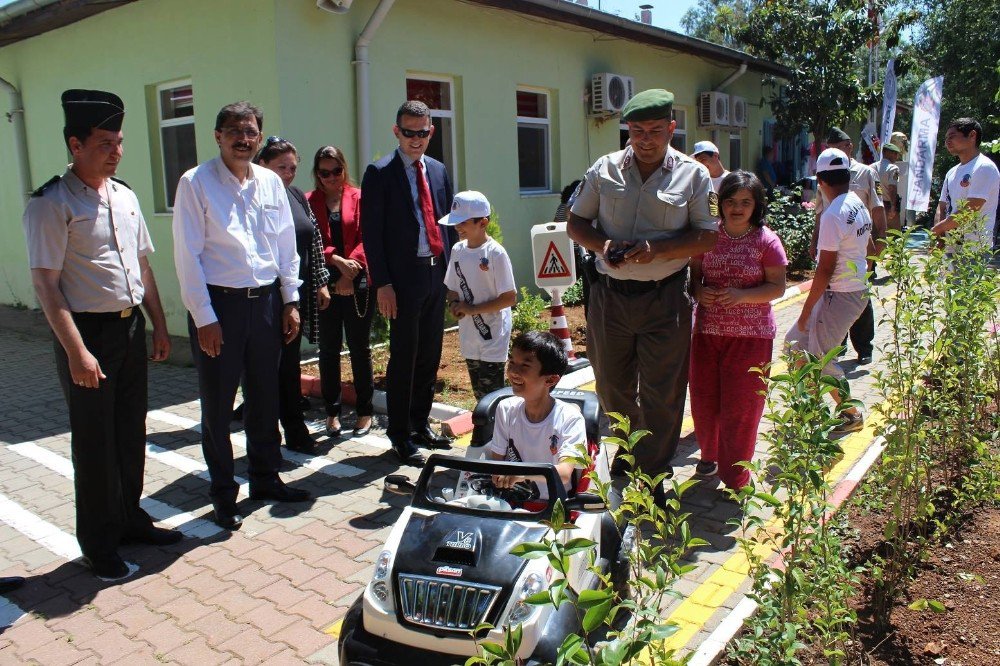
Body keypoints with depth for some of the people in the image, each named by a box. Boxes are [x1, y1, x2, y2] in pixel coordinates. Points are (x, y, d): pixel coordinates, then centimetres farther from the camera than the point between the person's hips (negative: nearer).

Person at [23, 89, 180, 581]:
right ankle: (98, 545, 22)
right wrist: (76, 351, -20)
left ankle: (130, 520, 35)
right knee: (95, 443, 5)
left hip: (131, 328, 7)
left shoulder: (124, 196, 9)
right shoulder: (51, 204, -13)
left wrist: (159, 326, 12)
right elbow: (46, 284, -16)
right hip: (88, 333, -7)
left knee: (131, 432, 17)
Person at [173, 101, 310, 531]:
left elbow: (287, 246, 12)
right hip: (218, 303, -4)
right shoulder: (195, 183, -7)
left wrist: (290, 301, 8)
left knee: (265, 398, 15)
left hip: (266, 301, 5)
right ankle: (223, 494, 21)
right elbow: (187, 255, -9)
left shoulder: (271, 182, 7)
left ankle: (266, 479, 32)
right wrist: (204, 317, -13)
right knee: (217, 406, 6)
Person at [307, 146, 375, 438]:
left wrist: (350, 269, -15)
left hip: (357, 282, -1)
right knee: (328, 349, 7)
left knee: (359, 347, 5)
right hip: (324, 283, 1)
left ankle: (365, 411, 16)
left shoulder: (359, 198, 5)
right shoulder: (309, 202, 7)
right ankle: (332, 412, 17)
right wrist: (337, 260, -16)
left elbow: (366, 239, -2)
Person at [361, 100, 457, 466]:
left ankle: (420, 423, 28)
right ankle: (400, 434, 14)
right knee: (404, 357, 1)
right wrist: (382, 283, -14)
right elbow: (372, 232, -8)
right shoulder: (380, 173, -5)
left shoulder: (438, 170, 13)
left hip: (437, 272, 6)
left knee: (430, 355, 13)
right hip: (404, 276, -6)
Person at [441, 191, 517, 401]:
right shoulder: (457, 250, 4)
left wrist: (472, 309, -18)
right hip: (469, 336, 6)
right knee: (479, 395, 17)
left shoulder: (495, 253, -16)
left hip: (492, 338, -6)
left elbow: (510, 298, -16)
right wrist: (454, 304, -8)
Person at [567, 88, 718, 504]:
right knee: (612, 385, 17)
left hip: (664, 298, -2)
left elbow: (708, 236, -4)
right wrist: (601, 245, -13)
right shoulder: (604, 169, 5)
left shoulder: (693, 175, 0)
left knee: (661, 393, 4)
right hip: (610, 295, 3)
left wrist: (657, 248, -19)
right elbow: (576, 223, 8)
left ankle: (652, 476, 21)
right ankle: (627, 449, 42)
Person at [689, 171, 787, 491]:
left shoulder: (766, 240, -3)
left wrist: (741, 295, -21)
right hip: (707, 331, 3)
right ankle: (710, 455, 37)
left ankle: (735, 479, 19)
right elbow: (694, 275, 10)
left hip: (751, 335, -3)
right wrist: (698, 291, -12)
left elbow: (778, 287, -5)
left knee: (740, 407, 3)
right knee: (703, 401, 10)